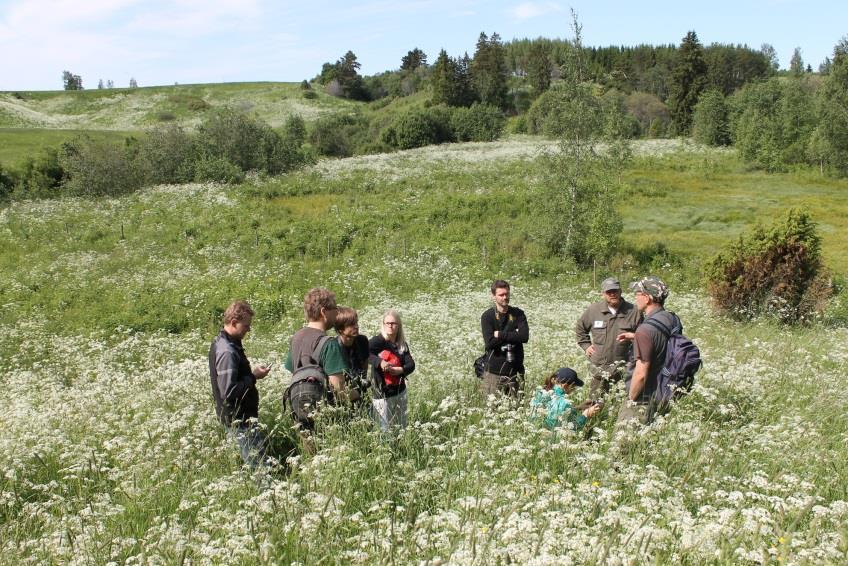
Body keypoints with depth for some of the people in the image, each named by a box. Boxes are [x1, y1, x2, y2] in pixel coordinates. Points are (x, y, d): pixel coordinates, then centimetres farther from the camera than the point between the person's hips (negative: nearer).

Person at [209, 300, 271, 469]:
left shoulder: (220, 342, 9)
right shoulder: (227, 352, -23)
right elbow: (229, 392, -26)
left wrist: (252, 374, 9)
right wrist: (254, 377, -17)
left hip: (239, 416, 10)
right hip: (240, 420, -10)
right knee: (261, 465, -8)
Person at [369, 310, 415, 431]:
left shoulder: (402, 344, 5)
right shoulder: (378, 341, -12)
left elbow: (411, 365, -2)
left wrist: (400, 370, -22)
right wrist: (379, 362, -37)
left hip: (400, 391, 5)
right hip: (382, 394, -5)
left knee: (401, 428, 17)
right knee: (385, 430, 1)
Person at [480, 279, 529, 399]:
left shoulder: (518, 314, 6)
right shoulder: (487, 316, -1)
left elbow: (525, 336, -10)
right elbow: (489, 342, -13)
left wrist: (500, 334, -12)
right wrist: (513, 335, -11)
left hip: (515, 371, 2)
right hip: (494, 371, -2)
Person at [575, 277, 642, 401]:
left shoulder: (633, 311, -4)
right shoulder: (594, 310, 0)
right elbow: (580, 328, 18)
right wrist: (586, 345, 10)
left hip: (624, 367, -2)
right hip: (599, 366, 2)